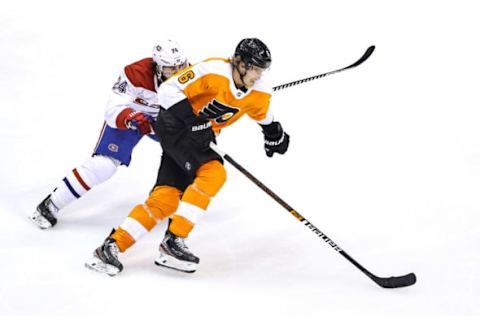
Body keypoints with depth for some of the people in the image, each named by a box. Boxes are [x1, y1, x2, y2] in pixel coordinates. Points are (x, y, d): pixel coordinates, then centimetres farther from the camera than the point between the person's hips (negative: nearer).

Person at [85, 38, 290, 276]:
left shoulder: (259, 93, -2)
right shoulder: (213, 71, -23)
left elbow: (263, 115, 23)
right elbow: (169, 90, -24)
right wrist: (194, 121, -29)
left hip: (197, 136, 7)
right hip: (175, 125, -7)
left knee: (166, 199, -5)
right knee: (213, 173, -24)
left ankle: (112, 246, -4)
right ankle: (173, 241, -19)